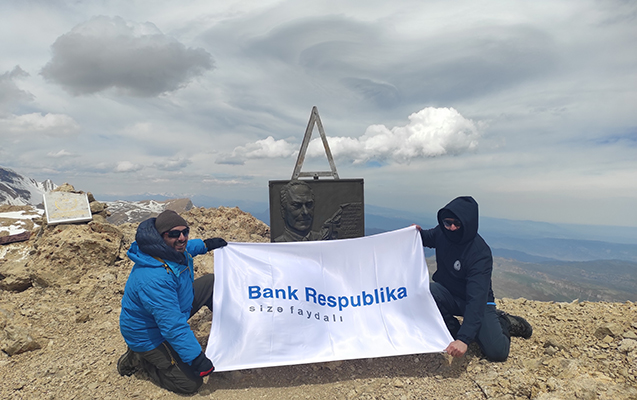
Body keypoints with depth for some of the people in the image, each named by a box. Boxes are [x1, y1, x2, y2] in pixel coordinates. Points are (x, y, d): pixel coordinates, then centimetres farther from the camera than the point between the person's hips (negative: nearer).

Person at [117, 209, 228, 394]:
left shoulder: (170, 251, -12)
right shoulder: (154, 278, -39)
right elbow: (173, 326, -35)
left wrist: (206, 245, 12)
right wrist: (197, 358, -30)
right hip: (148, 334, -9)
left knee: (211, 282, 4)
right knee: (191, 383, -8)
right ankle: (138, 358, 7)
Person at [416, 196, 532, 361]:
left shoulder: (480, 254, -29)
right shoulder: (442, 233, -12)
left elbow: (476, 299, -35)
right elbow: (429, 237, 15)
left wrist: (464, 339, -44)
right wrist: (418, 233, -10)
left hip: (478, 302, -4)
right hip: (448, 295, 4)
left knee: (497, 351, -20)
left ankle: (503, 322, 14)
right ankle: (453, 330, -4)